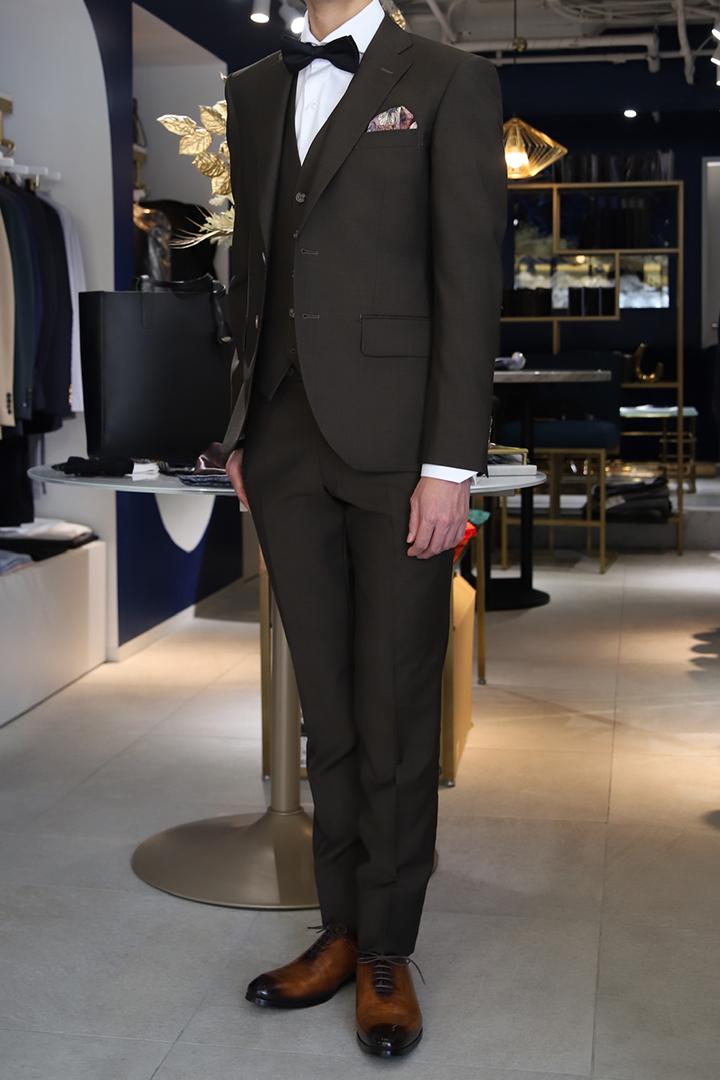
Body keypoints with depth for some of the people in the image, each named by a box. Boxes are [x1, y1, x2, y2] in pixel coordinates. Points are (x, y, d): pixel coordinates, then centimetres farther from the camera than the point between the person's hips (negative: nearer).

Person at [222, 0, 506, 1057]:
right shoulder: (254, 90, 16)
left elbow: (470, 283, -6)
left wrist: (452, 462, -13)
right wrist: (243, 432, 13)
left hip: (397, 443, -4)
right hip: (288, 444, 5)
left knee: (397, 711, 3)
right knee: (326, 708, 11)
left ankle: (389, 951, 17)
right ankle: (342, 929, 23)